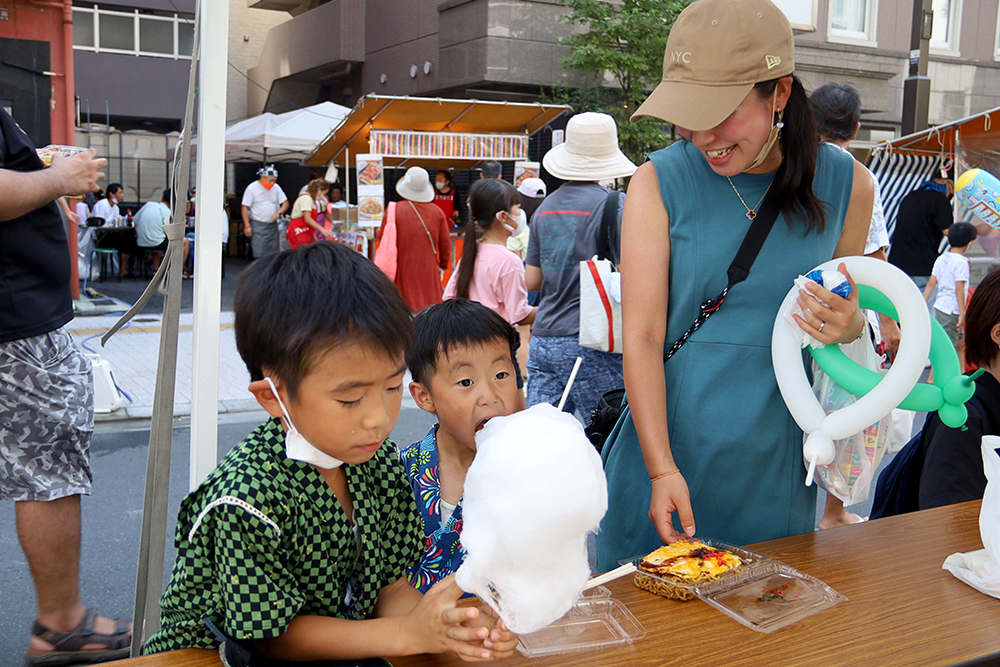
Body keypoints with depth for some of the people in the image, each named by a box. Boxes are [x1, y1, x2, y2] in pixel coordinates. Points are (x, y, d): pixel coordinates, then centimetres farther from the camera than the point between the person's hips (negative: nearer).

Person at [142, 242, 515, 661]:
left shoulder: (381, 460, -4)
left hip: (344, 656, 5)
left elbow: (391, 584, -1)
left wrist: (444, 629, -21)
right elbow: (273, 637, -15)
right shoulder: (248, 499, -22)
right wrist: (409, 633, -23)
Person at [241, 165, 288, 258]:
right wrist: (247, 226, -11)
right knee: (258, 254, -12)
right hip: (258, 225, -5)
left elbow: (285, 203, 9)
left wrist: (278, 213, -12)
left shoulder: (276, 187, 8)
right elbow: (244, 208, -4)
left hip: (272, 225, 5)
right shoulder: (252, 188, -4)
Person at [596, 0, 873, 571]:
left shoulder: (845, 183, -1)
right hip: (668, 444, -2)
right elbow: (642, 335, -13)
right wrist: (662, 469, -20)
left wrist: (848, 324, -12)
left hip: (776, 459, 2)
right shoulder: (659, 183, -9)